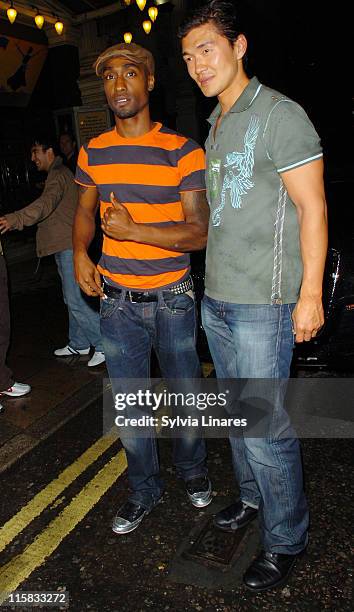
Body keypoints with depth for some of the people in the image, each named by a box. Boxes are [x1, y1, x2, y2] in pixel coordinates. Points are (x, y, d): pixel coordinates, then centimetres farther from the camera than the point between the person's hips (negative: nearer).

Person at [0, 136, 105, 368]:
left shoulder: (58, 175, -13)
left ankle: (104, 344, -3)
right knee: (73, 298, 15)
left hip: (70, 246, -11)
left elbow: (46, 203, -33)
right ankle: (78, 344, 25)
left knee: (76, 300, -11)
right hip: (66, 246, 11)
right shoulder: (61, 173, 21)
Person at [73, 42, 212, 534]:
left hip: (173, 299, -2)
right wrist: (80, 253, 0)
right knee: (128, 404, 11)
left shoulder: (182, 151, -6)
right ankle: (144, 490, 34)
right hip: (117, 301, 3)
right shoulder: (93, 152, 5)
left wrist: (132, 230, -20)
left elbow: (199, 233, -11)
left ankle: (192, 470, 43)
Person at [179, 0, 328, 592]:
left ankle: (285, 539, 20)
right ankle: (253, 498, 39)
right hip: (215, 299, 8)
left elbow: (312, 208, -11)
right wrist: (216, 282, 18)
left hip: (262, 303, -8)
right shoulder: (216, 126, 16)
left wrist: (310, 293, -15)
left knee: (265, 428, -1)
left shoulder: (279, 115, -8)